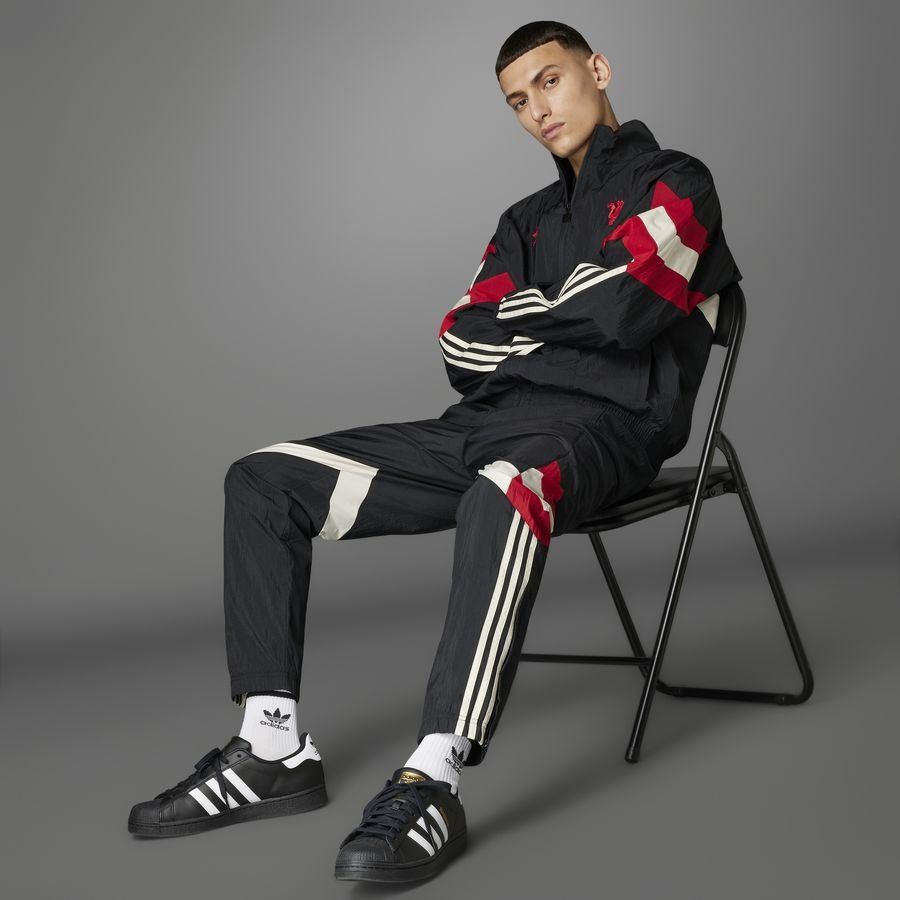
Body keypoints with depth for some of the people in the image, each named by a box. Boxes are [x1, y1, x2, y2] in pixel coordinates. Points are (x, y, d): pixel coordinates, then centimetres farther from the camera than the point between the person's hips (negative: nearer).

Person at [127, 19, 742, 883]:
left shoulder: (674, 183, 6)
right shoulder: (528, 219, 26)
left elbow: (615, 309, -13)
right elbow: (461, 345, 13)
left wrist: (514, 316, 3)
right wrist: (560, 319, -2)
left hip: (601, 422, -7)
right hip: (483, 422, 7)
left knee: (505, 491, -44)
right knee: (264, 479, -5)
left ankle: (432, 782, -43)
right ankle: (275, 748, -11)